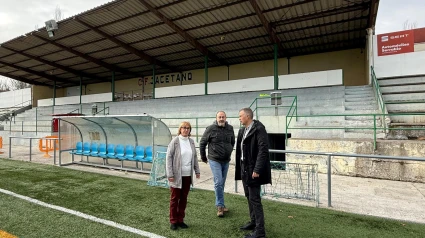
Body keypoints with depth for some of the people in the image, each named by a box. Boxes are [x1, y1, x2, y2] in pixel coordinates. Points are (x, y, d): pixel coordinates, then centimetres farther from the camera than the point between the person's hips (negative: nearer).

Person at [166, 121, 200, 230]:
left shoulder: (191, 141, 5)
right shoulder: (175, 141, -9)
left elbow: (195, 157, 13)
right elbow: (169, 157, -9)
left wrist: (197, 171, 11)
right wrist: (170, 174, -13)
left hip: (188, 175, 4)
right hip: (177, 175, -4)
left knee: (184, 198, 12)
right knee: (175, 198, 8)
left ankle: (180, 220, 26)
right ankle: (173, 221, 22)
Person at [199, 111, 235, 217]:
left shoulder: (230, 129, 1)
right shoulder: (211, 129, -11)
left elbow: (232, 142, 19)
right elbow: (202, 143, -2)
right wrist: (203, 157, 5)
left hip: (226, 161, 5)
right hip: (214, 160, -4)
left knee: (222, 183, 14)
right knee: (218, 182, -9)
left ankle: (220, 204, 29)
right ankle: (220, 206, 4)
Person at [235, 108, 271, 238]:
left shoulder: (259, 129, -15)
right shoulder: (242, 131, 12)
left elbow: (263, 150, -20)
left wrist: (257, 169, -23)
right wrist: (240, 168, 12)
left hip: (253, 170, -9)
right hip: (244, 168, 9)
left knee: (254, 199, -3)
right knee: (249, 197, 18)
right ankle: (253, 222, 34)